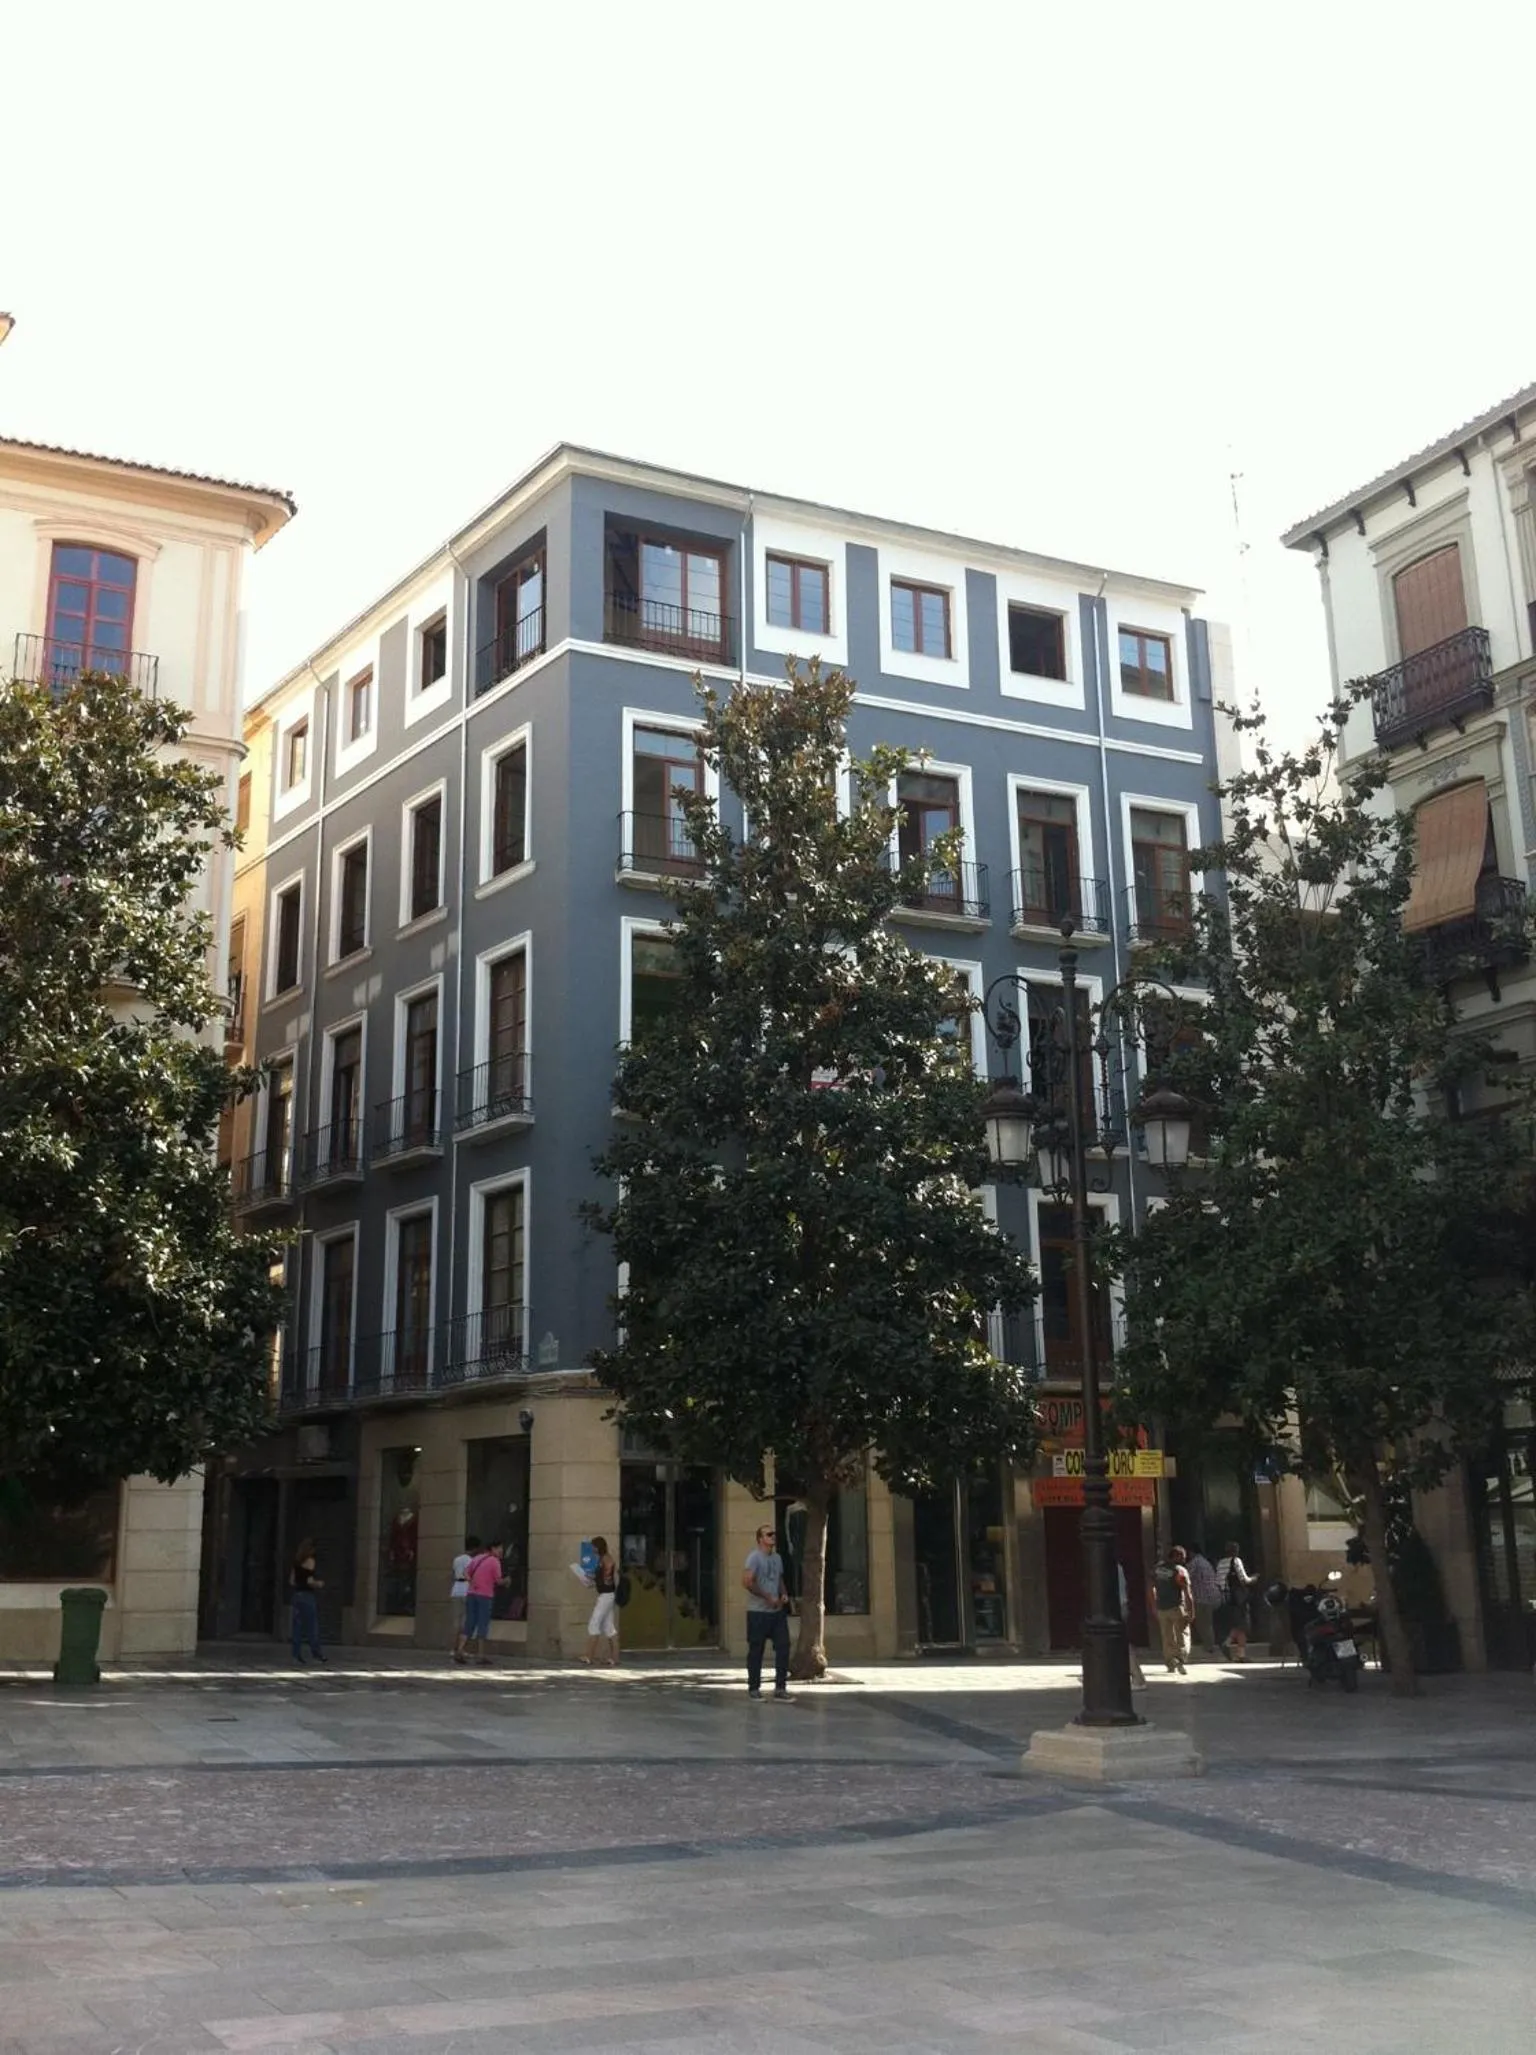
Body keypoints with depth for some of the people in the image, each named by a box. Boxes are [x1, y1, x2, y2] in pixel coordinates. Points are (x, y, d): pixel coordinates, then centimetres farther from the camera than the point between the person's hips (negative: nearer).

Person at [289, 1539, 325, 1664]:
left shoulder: (296, 1562, 10)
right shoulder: (310, 1561, -10)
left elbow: (292, 1581, 10)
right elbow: (310, 1581, -16)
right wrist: (319, 1584, 1)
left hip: (297, 1594, 6)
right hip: (308, 1595, -6)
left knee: (298, 1626, 7)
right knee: (312, 1626, 1)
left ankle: (297, 1654, 6)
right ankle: (317, 1653, 5)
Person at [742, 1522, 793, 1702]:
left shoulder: (777, 1558, 13)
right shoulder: (755, 1557, -11)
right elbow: (747, 1582, -20)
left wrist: (783, 1594, 4)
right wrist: (768, 1597, -17)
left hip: (777, 1611, 7)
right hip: (758, 1612, -7)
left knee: (783, 1647, -1)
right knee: (756, 1651, 2)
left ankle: (780, 1689, 3)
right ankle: (754, 1688, 14)